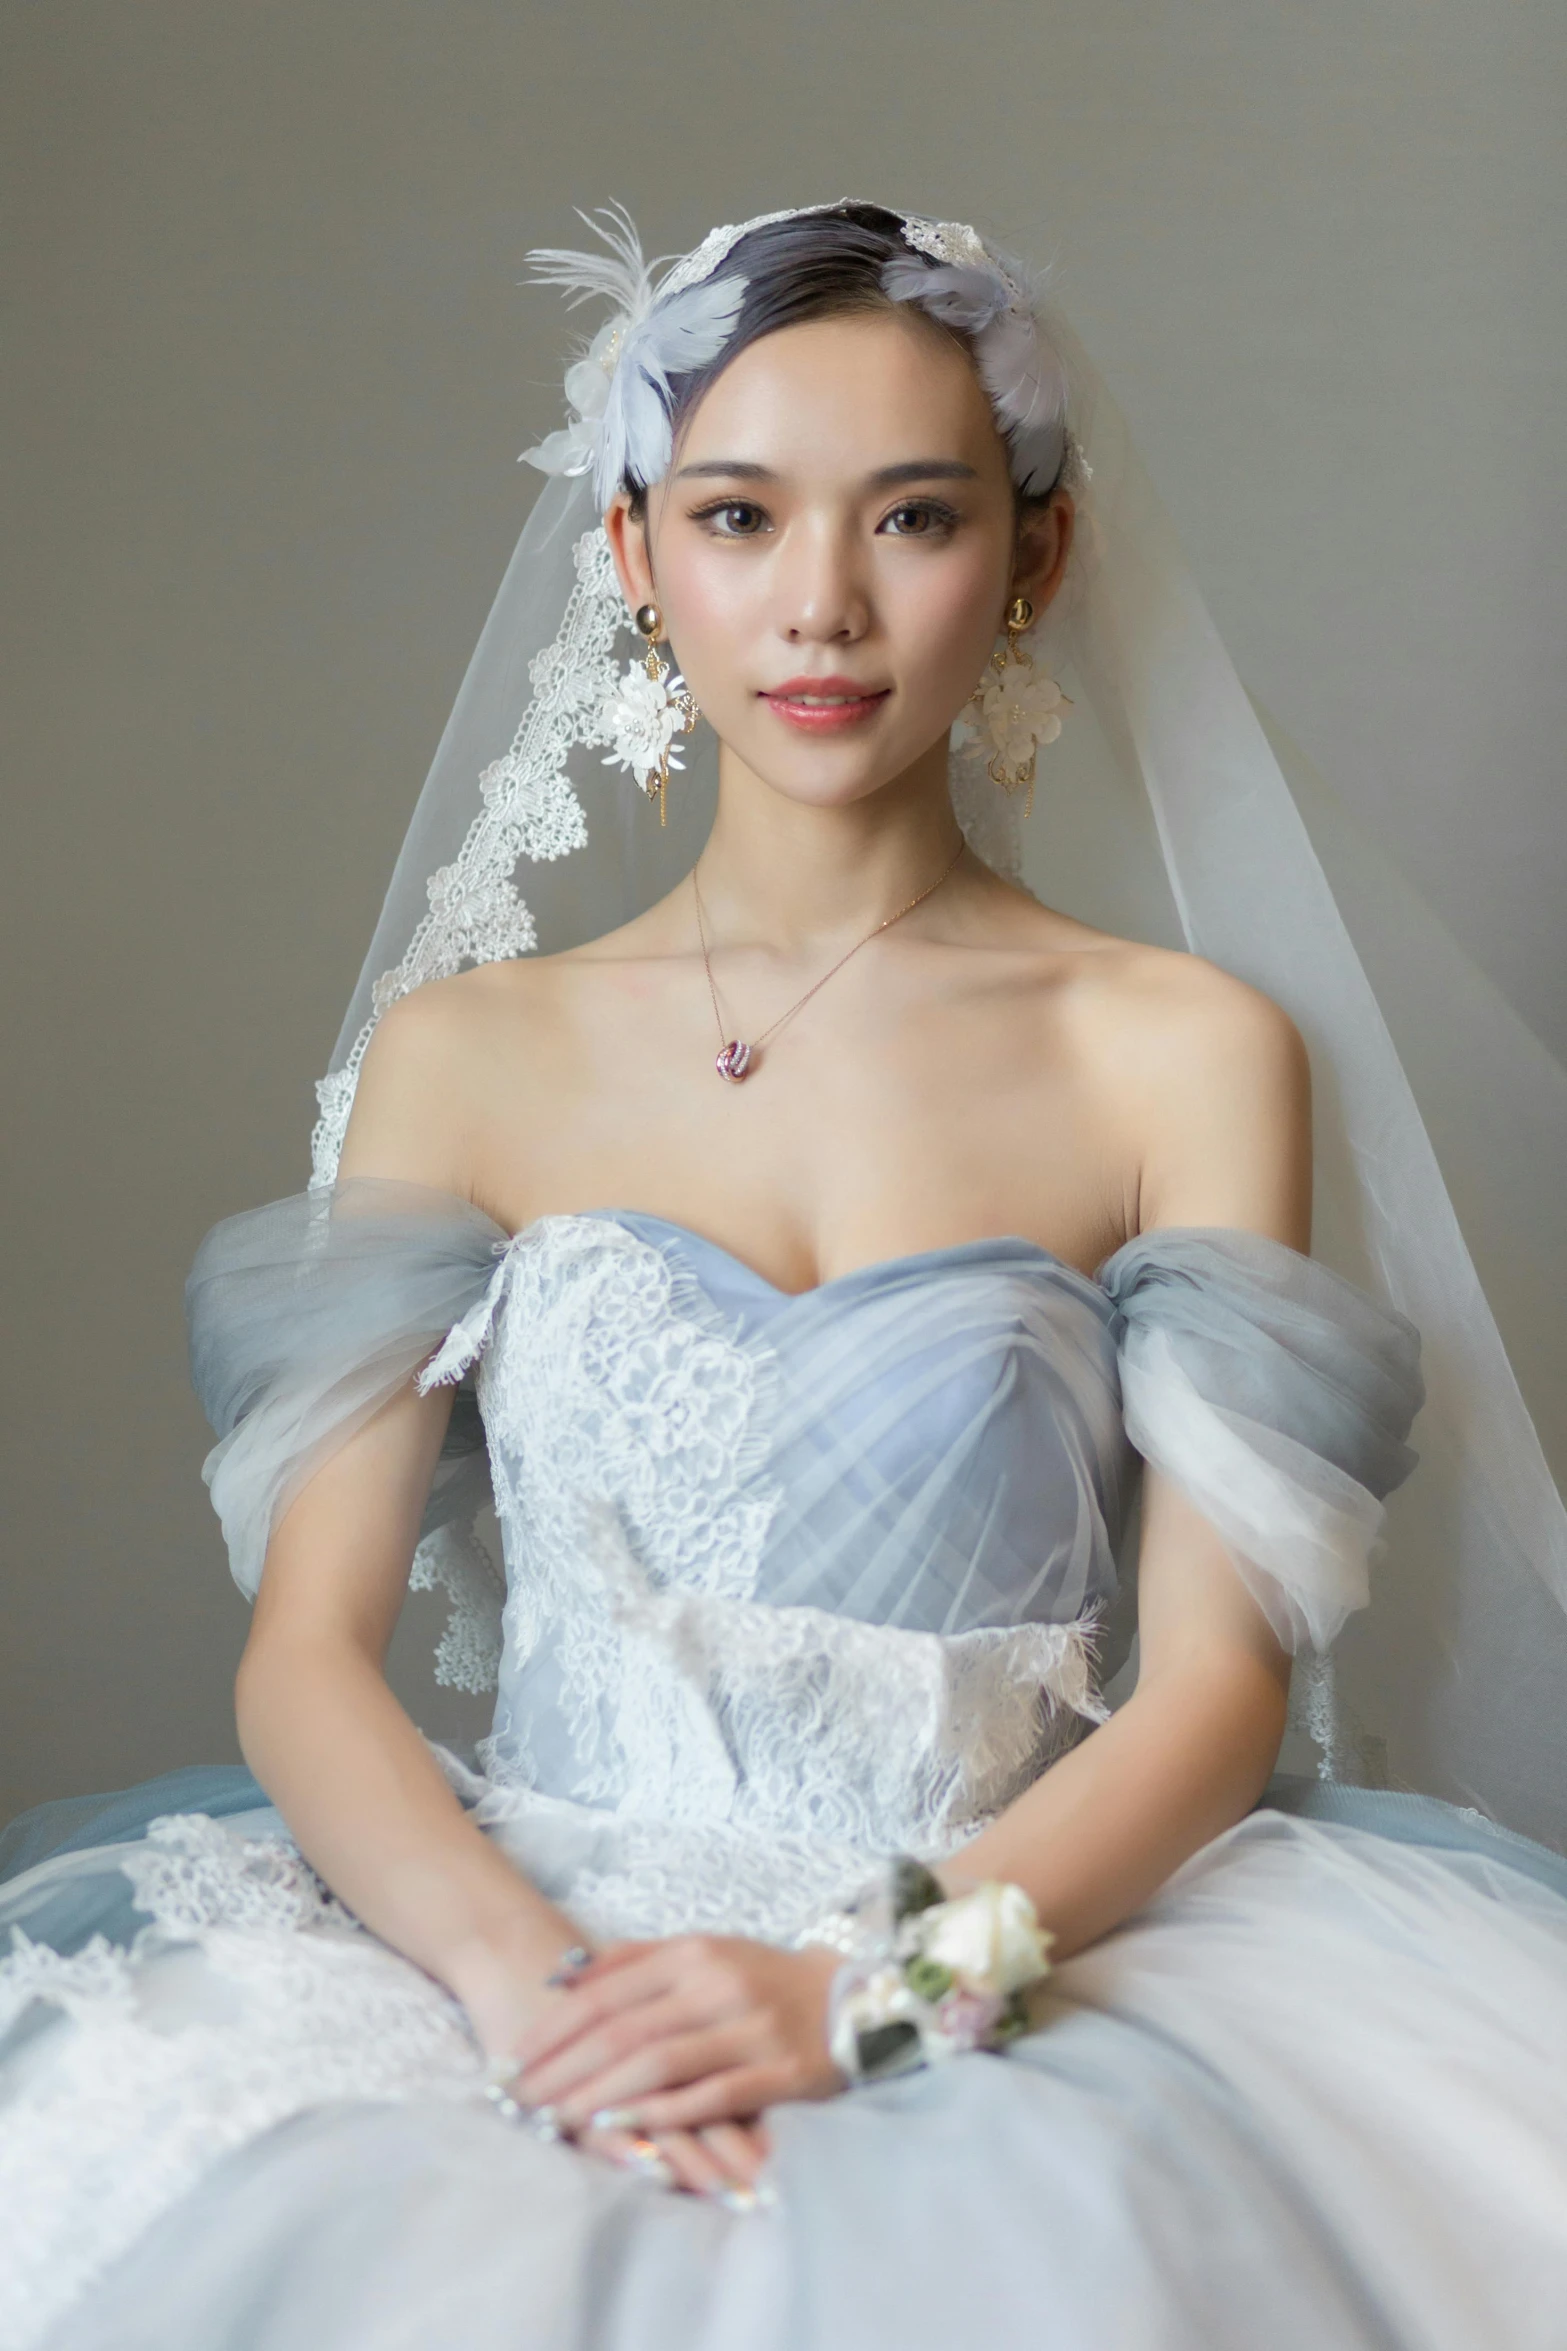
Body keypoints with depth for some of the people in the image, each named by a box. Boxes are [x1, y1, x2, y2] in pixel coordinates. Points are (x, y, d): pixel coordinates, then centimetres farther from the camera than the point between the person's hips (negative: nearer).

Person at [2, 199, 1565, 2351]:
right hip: (518, 1921, 1)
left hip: (1032, 1957, 0)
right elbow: (309, 1645, 1)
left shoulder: (1182, 1053, 4)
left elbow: (1213, 1682, -2)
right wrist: (520, 1973, -17)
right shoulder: (460, 1052, 8)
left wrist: (870, 1986, -18)